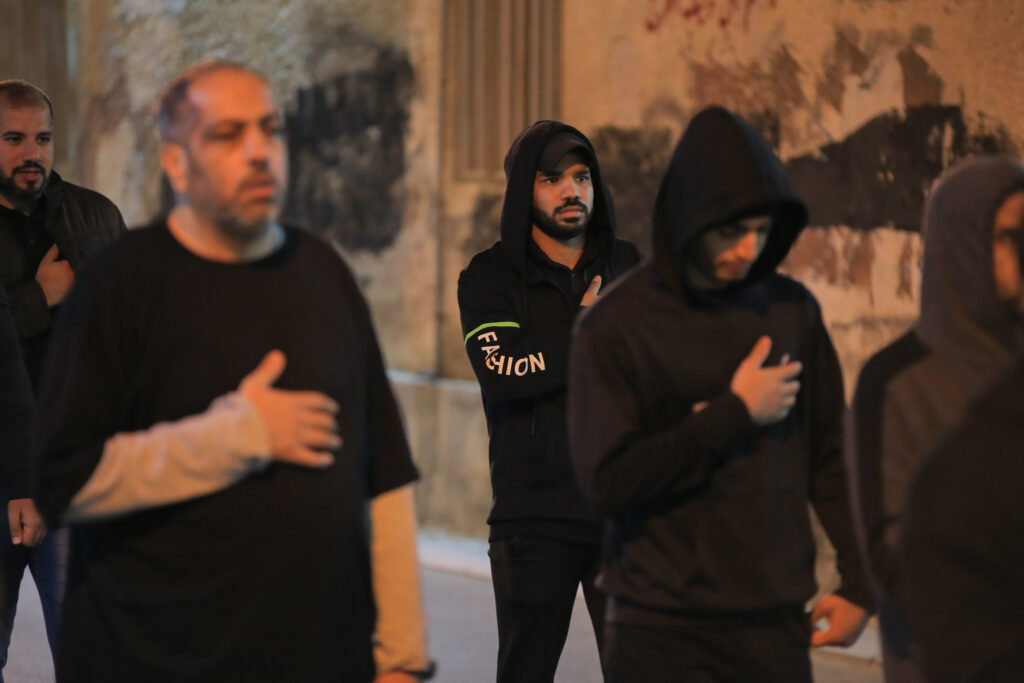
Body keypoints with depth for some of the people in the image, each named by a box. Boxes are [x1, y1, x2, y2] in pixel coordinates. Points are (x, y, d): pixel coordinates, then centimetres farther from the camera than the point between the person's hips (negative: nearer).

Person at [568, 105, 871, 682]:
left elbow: (830, 461, 10)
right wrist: (735, 413, -12)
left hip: (776, 624, 3)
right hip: (662, 633, -3)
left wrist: (860, 585, 5)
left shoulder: (792, 311, 4)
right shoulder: (616, 327, -7)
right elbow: (608, 481, -14)